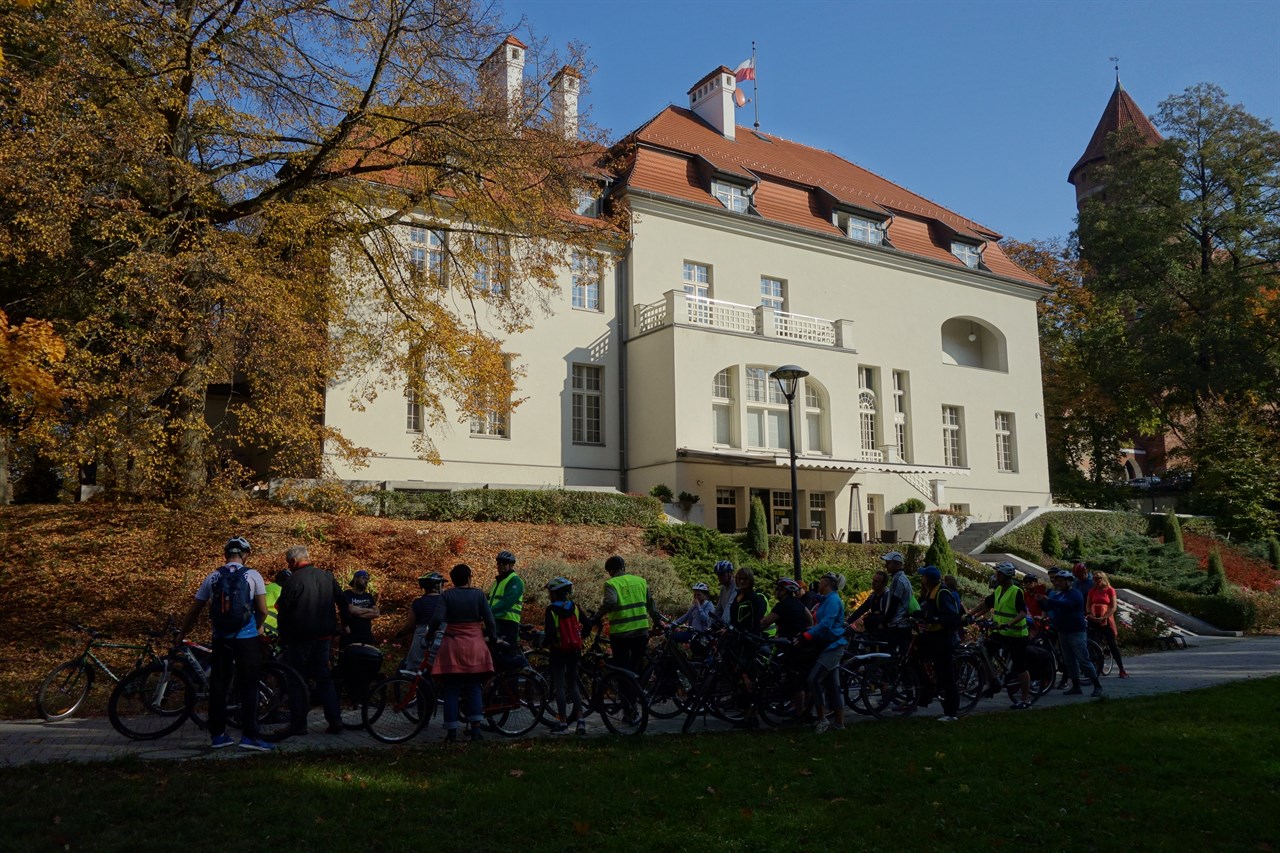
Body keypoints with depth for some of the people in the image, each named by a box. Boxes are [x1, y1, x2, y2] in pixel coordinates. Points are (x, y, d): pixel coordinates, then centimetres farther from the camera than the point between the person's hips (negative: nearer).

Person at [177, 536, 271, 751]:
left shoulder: (212, 578, 5)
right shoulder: (253, 575, -3)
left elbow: (194, 611, 10)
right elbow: (263, 610, -3)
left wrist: (181, 635, 24)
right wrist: (257, 627, 17)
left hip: (220, 639, 3)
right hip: (247, 638, -3)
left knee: (218, 685, 11)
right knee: (249, 686, 0)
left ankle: (217, 735, 15)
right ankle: (249, 735, -3)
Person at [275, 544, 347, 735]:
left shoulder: (293, 580, -11)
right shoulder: (328, 577, 6)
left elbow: (283, 611, -10)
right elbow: (342, 603, 10)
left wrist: (283, 636, 1)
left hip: (300, 638, -5)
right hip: (324, 637, 5)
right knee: (324, 678, 12)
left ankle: (298, 724, 6)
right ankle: (335, 721, 8)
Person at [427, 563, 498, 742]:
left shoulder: (447, 595, -1)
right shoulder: (478, 595, 0)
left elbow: (437, 618, -12)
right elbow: (490, 620, -2)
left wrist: (429, 633, 5)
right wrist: (493, 638, 13)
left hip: (452, 647, 0)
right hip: (474, 647, 0)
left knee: (451, 690, 5)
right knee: (474, 688, 9)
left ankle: (451, 732, 3)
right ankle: (475, 728, 2)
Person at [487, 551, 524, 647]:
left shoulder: (515, 581, -6)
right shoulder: (497, 581, 24)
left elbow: (506, 602, -20)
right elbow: (489, 601, 20)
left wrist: (490, 612, -29)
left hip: (508, 623, -9)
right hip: (495, 622, 9)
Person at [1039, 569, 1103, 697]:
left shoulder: (1075, 594, -9)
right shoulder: (1057, 594, 14)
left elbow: (1067, 604, -29)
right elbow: (1048, 608, 10)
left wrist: (1049, 600, -37)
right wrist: (1041, 601, -10)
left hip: (1076, 632, -8)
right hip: (1063, 632, 8)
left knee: (1083, 660, -8)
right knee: (1069, 661, 10)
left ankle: (1097, 686, 0)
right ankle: (1076, 687, 17)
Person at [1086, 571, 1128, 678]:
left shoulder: (1110, 590, 1)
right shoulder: (1092, 591, 11)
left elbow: (1113, 607, -5)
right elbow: (1087, 605, 6)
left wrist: (1103, 618, -16)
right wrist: (1091, 615, -14)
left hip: (1106, 621, -3)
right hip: (1094, 620, 3)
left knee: (1112, 644, -4)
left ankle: (1122, 670, 2)